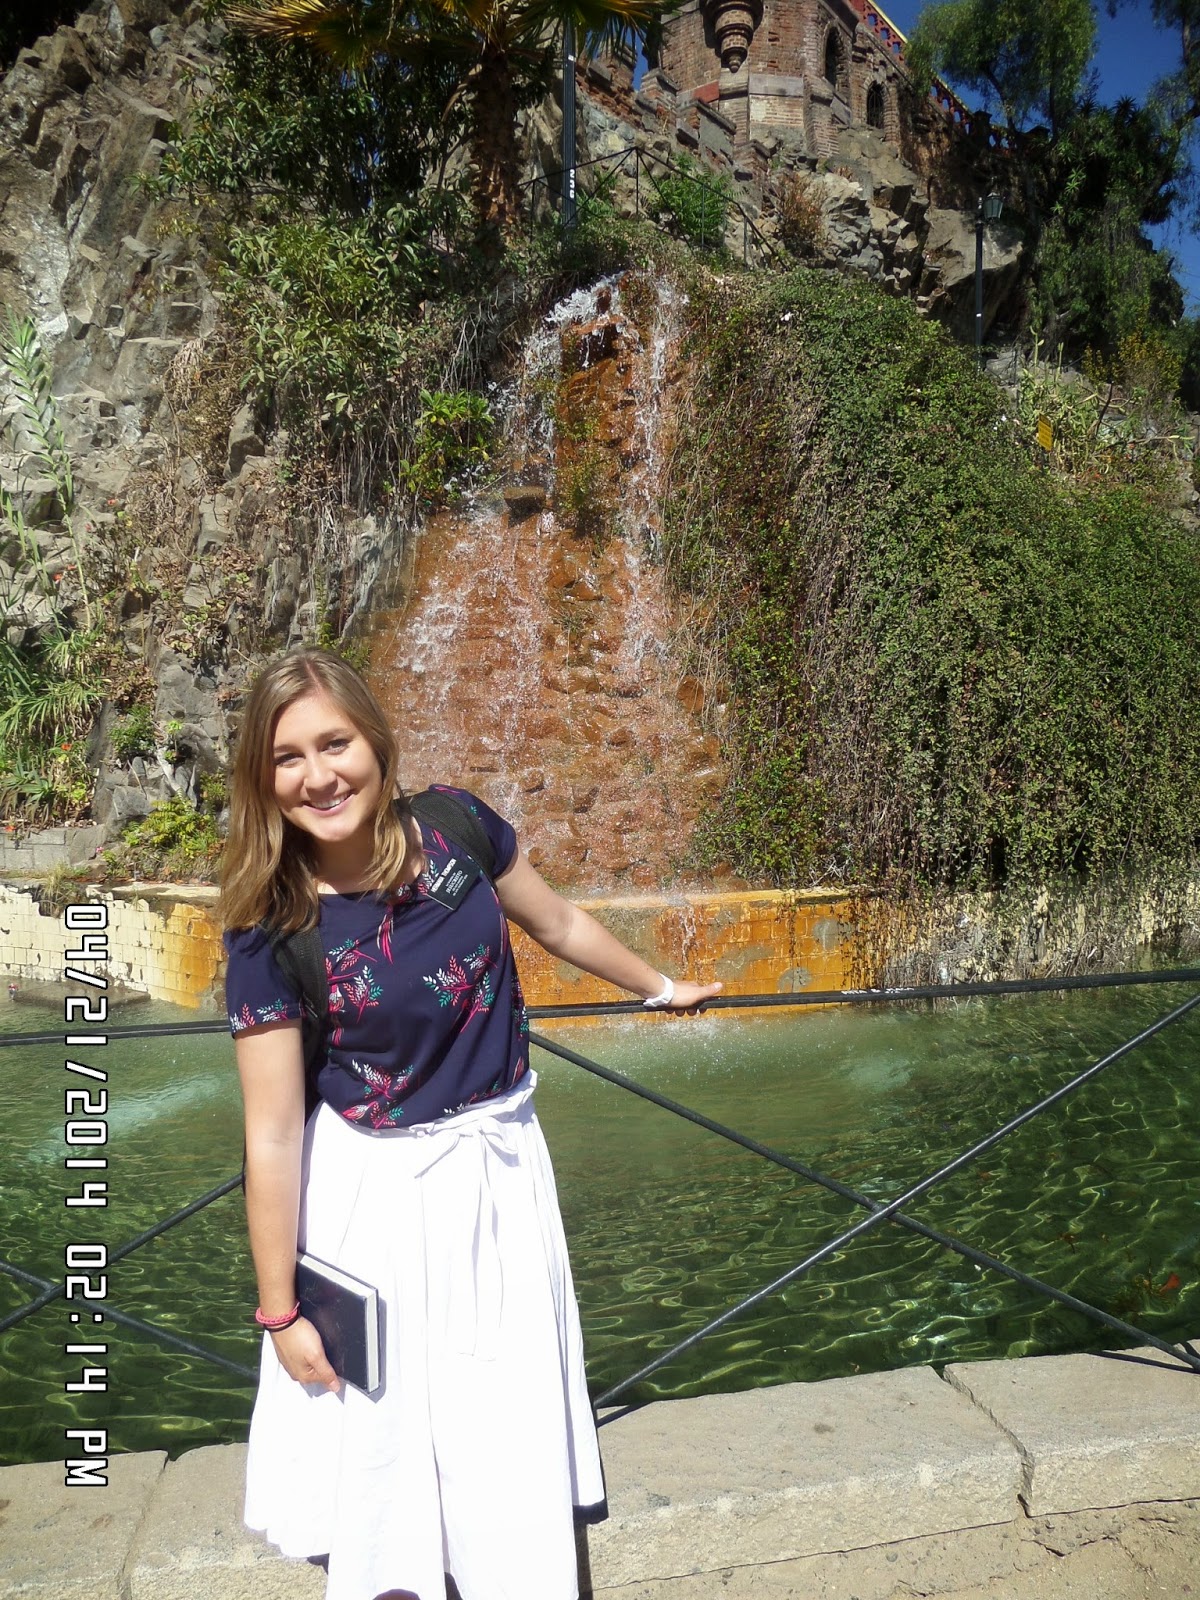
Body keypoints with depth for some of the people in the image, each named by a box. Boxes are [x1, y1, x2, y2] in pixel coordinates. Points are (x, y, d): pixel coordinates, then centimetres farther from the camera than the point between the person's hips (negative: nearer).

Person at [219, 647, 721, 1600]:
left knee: (512, 1424, 19)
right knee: (376, 1420, 15)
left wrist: (661, 987, 19)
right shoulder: (271, 930, -18)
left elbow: (559, 926, 5)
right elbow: (273, 1132, -13)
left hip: (499, 1168, 3)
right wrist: (280, 1310, -5)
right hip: (372, 1194, -2)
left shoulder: (459, 830, -13)